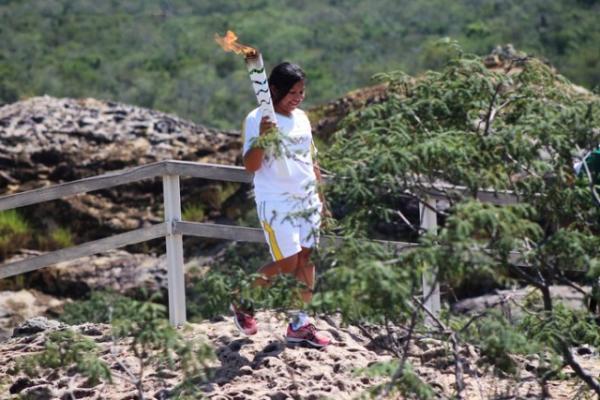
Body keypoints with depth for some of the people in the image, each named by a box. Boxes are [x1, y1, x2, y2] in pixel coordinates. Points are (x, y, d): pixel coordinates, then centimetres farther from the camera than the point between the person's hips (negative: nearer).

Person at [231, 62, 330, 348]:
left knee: (306, 260, 3)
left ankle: (300, 325, 9)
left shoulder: (301, 118, 11)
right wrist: (261, 138, -32)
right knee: (287, 264, -8)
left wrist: (319, 196, 17)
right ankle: (243, 302, 15)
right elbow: (250, 166, -16)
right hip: (276, 203, -7)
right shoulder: (257, 120, -10)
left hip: (307, 200, 7)